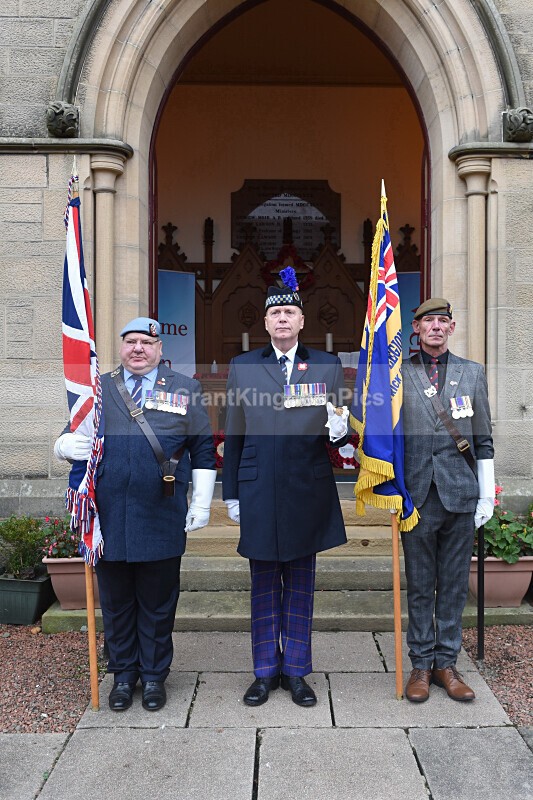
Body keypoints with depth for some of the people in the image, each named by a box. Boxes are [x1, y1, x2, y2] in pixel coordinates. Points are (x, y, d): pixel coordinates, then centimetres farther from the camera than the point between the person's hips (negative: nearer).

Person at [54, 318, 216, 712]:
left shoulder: (185, 389, 6)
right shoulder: (98, 388, 10)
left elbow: (203, 450, 5)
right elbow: (70, 439, 12)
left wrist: (201, 505, 1)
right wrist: (65, 445, -13)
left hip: (162, 522, -1)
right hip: (109, 520, 2)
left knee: (157, 604, 11)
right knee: (116, 602, 13)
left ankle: (154, 675, 29)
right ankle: (123, 674, 31)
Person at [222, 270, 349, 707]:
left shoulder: (329, 366, 6)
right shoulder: (242, 366, 6)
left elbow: (340, 426, 8)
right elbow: (233, 436, 7)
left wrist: (341, 430, -17)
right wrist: (231, 492, 5)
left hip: (309, 491, 0)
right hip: (259, 491, 0)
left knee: (301, 585, 11)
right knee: (264, 584, 10)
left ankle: (296, 671, 26)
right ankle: (266, 671, 25)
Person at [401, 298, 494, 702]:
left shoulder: (472, 372, 9)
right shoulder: (398, 374, 3)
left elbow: (483, 440, 9)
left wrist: (487, 495, 6)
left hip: (460, 495, 2)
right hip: (418, 495, -1)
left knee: (454, 585, 10)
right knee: (420, 586, 8)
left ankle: (446, 663, 23)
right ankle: (422, 665, 21)